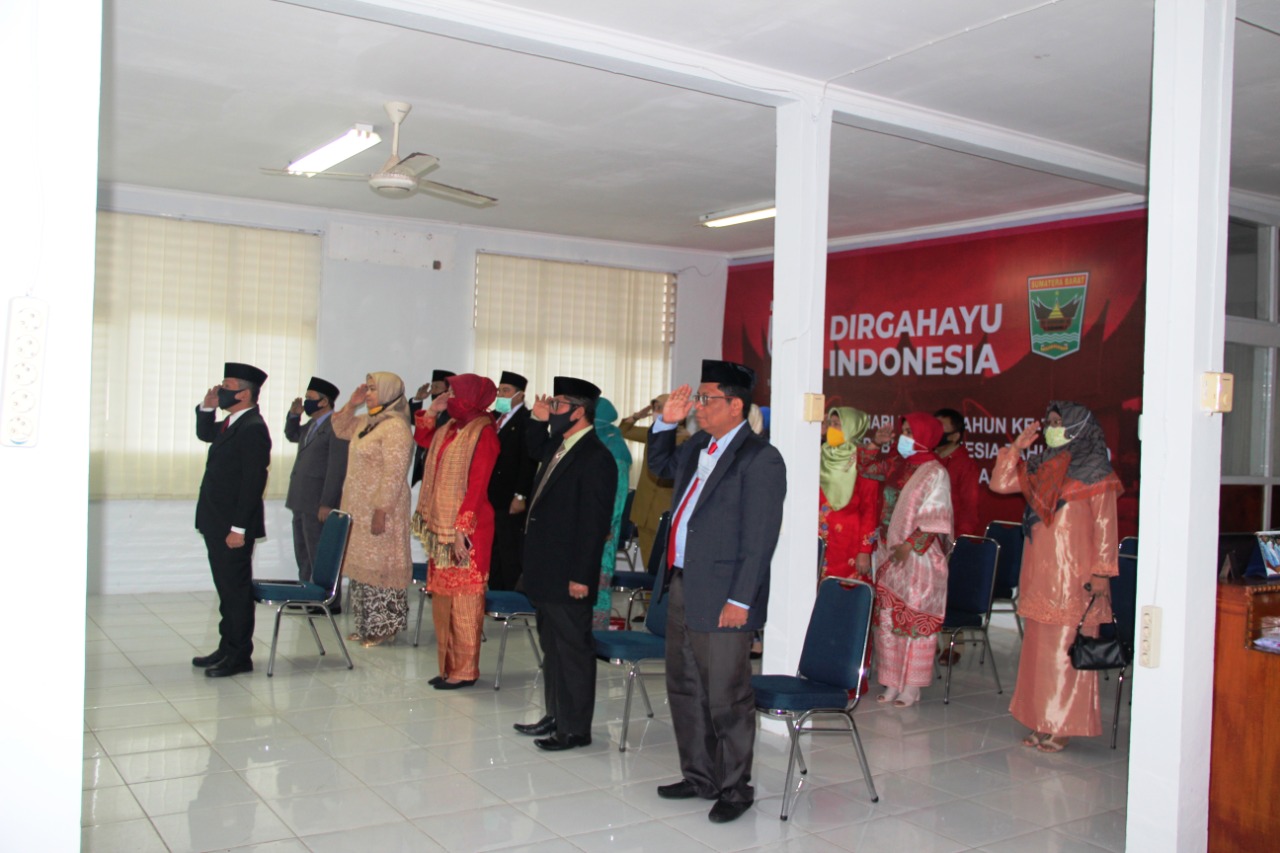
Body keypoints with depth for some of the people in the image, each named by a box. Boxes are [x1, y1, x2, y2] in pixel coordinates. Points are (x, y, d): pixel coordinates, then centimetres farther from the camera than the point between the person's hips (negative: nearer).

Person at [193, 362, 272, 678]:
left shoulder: (253, 428, -18)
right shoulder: (231, 423, 12)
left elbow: (254, 481, -22)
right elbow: (205, 434, 32)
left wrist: (239, 528, -23)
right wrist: (207, 407, 12)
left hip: (234, 526, -10)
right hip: (217, 523, 10)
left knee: (236, 590, -1)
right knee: (227, 589, 16)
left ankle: (239, 656, 8)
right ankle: (227, 648, 26)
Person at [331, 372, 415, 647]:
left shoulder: (395, 427, -16)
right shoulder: (367, 422, 12)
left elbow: (394, 473, -21)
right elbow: (340, 429, 28)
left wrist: (381, 510, -23)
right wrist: (351, 404, 11)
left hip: (381, 509, -10)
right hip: (359, 508, 10)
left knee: (379, 565, -3)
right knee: (362, 566, 14)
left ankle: (384, 628, 7)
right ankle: (367, 625, 23)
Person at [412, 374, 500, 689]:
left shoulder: (483, 433, -13)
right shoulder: (450, 428, 11)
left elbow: (478, 485, -18)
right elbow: (422, 439, 29)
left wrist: (461, 527, -22)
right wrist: (432, 411, 13)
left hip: (466, 531, -9)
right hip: (441, 526, 9)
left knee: (463, 599, -2)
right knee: (442, 597, 12)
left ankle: (465, 670, 7)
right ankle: (449, 664, 22)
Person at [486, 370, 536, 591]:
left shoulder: (526, 420, -10)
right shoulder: (493, 418, 14)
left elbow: (529, 461, -15)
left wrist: (520, 496, -18)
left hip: (510, 500, -8)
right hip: (489, 498, 8)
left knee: (510, 554, -1)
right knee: (492, 553, 12)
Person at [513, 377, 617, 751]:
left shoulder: (595, 458, -19)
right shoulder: (557, 446, 9)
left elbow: (594, 522, -22)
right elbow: (534, 450, 33)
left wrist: (581, 576, -22)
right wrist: (538, 420, 12)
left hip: (568, 576, -10)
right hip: (546, 572, 10)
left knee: (573, 650, 2)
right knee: (552, 646, 19)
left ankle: (575, 728, 13)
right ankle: (556, 715, 32)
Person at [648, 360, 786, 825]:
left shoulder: (760, 458, -14)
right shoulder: (698, 447, 11)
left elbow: (760, 538, -18)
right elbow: (659, 465, 30)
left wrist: (740, 599, -20)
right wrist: (666, 422, 12)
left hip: (722, 598, -9)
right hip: (682, 587, 9)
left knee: (726, 699, 2)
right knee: (684, 690, 18)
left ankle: (735, 788, 19)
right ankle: (698, 776, 33)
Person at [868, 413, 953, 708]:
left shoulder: (934, 472, -9)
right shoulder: (894, 464, 10)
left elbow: (936, 518, -12)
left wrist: (910, 545, -17)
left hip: (919, 557, -6)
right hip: (889, 553, 7)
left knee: (914, 620, -1)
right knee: (888, 618, 9)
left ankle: (911, 687, 7)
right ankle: (892, 683, 18)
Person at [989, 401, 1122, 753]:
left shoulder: (1095, 472, -4)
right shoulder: (1040, 468, 13)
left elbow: (1105, 526, -7)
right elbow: (999, 483, 9)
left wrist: (1101, 572, -12)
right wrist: (1018, 446, 4)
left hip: (1073, 576, -6)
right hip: (1038, 573, 6)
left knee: (1066, 650, -4)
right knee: (1037, 648, 9)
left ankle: (1063, 725, 3)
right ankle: (1041, 721, 17)